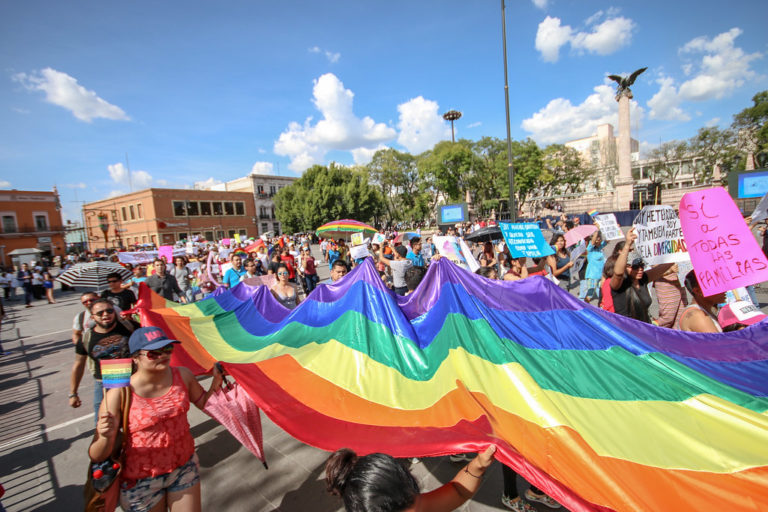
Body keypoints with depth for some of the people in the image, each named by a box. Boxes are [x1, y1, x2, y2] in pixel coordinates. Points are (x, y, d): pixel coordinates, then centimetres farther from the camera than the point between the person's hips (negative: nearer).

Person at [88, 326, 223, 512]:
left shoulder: (182, 376, -12)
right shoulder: (120, 394, -21)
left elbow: (205, 403, 2)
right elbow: (97, 456, -17)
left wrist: (217, 380, -14)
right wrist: (106, 437, -37)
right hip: (142, 481, -3)